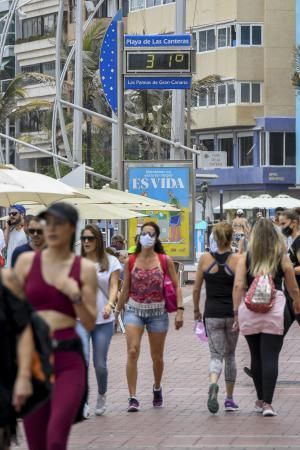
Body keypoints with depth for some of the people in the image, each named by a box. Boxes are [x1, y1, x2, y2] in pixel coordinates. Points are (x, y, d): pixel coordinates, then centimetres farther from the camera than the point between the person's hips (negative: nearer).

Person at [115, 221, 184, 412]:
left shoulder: (165, 261, -2)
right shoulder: (131, 262, 1)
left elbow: (176, 286, -1)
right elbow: (125, 289, 9)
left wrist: (180, 310, -10)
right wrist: (117, 310, 10)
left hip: (158, 312, 0)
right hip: (134, 310, 0)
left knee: (157, 356, 12)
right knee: (132, 352, -17)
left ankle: (157, 388, 40)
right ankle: (133, 398, -16)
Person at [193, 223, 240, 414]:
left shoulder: (205, 259, -2)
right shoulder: (237, 260, -7)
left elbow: (196, 288, 3)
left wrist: (196, 310, 16)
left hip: (212, 314, 0)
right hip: (232, 313, 0)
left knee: (216, 354, 3)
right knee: (230, 355, 17)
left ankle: (213, 384, -29)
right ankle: (229, 399, 22)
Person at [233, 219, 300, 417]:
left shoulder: (245, 259, 5)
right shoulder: (282, 258, 3)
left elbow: (238, 286, -4)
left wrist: (236, 311, 0)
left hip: (249, 310, 2)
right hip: (275, 308, -2)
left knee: (256, 356, 15)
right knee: (271, 357, -3)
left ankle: (260, 400, 25)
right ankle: (267, 403, -10)